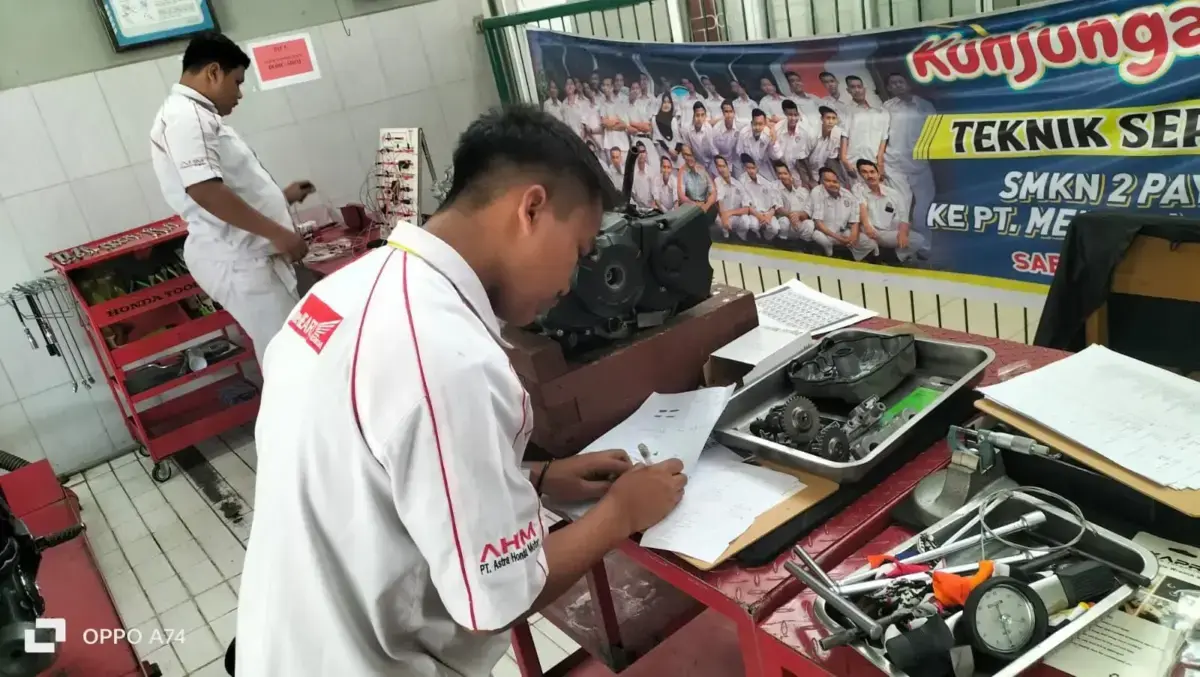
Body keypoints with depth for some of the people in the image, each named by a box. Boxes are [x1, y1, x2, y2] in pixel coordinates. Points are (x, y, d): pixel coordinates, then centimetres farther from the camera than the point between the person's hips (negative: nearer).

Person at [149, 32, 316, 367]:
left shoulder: (197, 116, 19)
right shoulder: (185, 116, -14)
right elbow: (205, 191, -26)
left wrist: (281, 197, 28)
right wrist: (277, 232, -22)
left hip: (246, 254, 11)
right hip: (235, 259, -11)